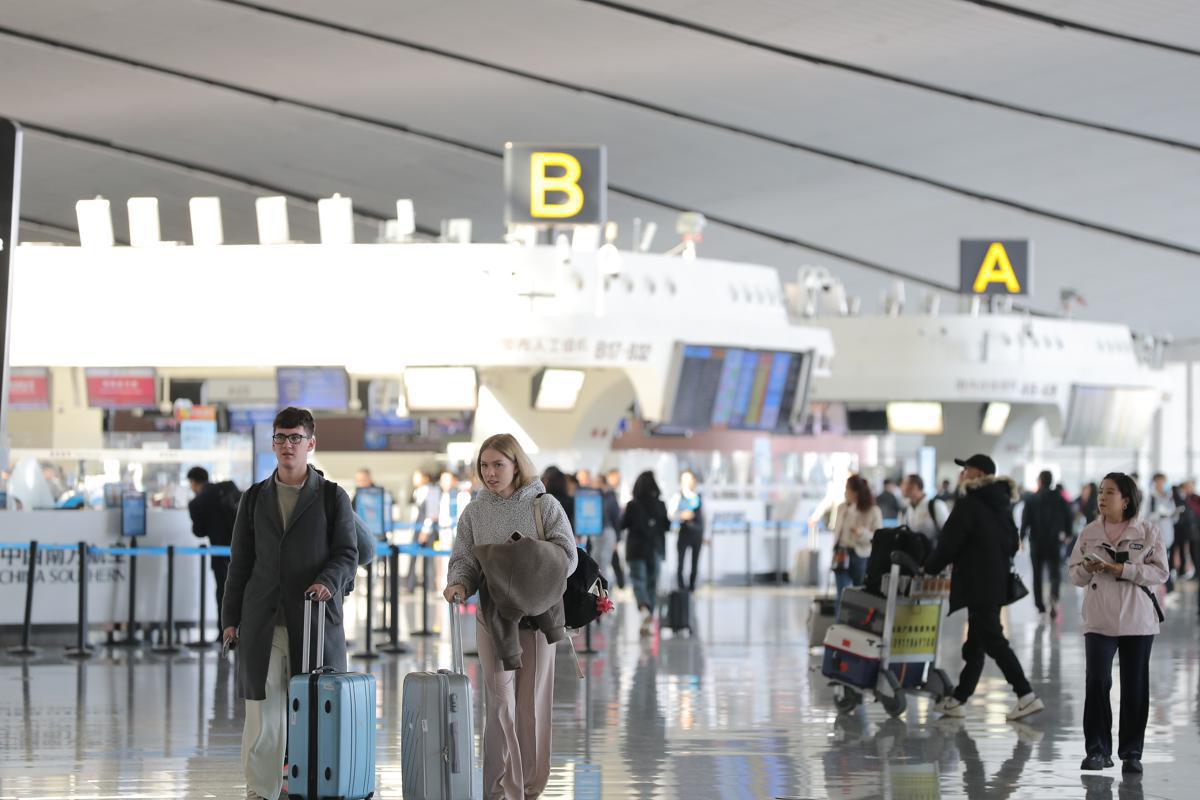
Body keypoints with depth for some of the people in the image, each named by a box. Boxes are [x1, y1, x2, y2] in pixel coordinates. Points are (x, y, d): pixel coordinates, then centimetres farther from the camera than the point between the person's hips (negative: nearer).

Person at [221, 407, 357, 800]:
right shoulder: (255, 498, 13)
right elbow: (240, 562, 14)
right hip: (262, 624, 2)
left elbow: (348, 553, 3)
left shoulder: (332, 498, 7)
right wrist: (230, 619, 8)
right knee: (262, 712, -1)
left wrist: (328, 581, -18)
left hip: (314, 620, -1)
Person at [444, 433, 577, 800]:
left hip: (536, 615, -1)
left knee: (533, 702, 5)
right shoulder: (474, 512, 6)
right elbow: (464, 559, 3)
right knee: (500, 702, -8)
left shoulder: (545, 506, 0)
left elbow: (567, 556, -4)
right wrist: (459, 583, -19)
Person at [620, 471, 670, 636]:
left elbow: (621, 526, -4)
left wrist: (623, 514, 13)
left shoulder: (632, 506, -11)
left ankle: (644, 608, -31)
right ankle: (649, 622, 13)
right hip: (656, 549, 3)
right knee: (652, 583, 12)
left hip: (637, 549, -3)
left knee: (638, 580, -2)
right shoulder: (660, 505, -4)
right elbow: (667, 526, 4)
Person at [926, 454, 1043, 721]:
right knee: (976, 641, 13)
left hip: (977, 584, -9)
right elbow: (1013, 542, 19)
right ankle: (959, 699, 19)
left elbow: (949, 544, -13)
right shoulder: (1001, 504, 13)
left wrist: (928, 569, 0)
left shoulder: (969, 504, -13)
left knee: (991, 639, -8)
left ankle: (1026, 696, -13)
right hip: (998, 583, 9)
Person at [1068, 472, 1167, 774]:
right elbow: (1075, 576, 9)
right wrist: (1088, 569, -14)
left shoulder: (1148, 532, 0)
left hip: (1137, 620, -1)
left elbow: (1160, 573, -6)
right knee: (1096, 683, -7)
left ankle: (1131, 753, 12)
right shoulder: (1089, 533, 8)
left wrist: (1123, 570, -17)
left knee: (1135, 687, 3)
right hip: (1099, 620, 1)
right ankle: (1098, 750, 1)